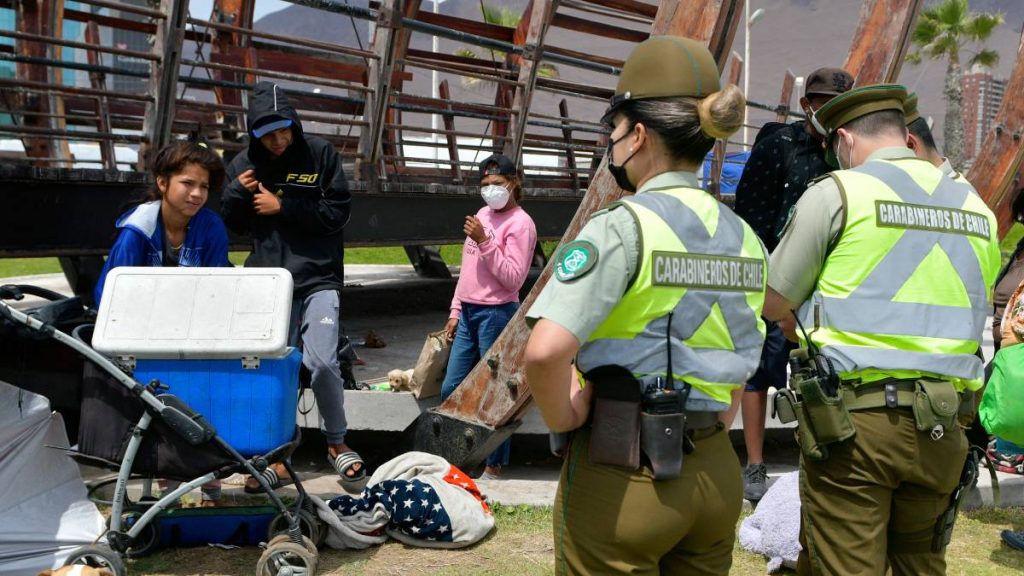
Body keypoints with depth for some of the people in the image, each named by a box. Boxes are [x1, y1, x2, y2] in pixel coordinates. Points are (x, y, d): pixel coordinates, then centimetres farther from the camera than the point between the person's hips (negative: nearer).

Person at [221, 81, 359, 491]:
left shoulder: (319, 154, -2)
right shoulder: (244, 163, 7)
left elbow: (338, 212, -6)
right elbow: (234, 225, 13)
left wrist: (282, 206, -12)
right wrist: (237, 193, -7)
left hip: (318, 278, -3)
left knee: (321, 362, -13)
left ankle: (337, 442, 11)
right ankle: (277, 459, 16)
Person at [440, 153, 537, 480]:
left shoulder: (520, 223, -9)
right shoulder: (483, 215, 15)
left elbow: (513, 278, -17)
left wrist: (485, 241, -21)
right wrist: (456, 310, 17)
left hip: (496, 314, -8)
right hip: (469, 312, 8)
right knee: (451, 388, 11)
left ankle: (494, 465, 11)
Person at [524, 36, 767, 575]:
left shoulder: (621, 227, -16)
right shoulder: (742, 236, 6)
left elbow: (545, 351, -28)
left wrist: (562, 419, -12)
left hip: (621, 475, -6)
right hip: (716, 470, 7)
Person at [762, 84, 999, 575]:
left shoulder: (837, 191, -3)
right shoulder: (975, 207, 13)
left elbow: (773, 305, -1)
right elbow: (974, 318, 17)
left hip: (854, 419, -5)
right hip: (941, 427, 6)